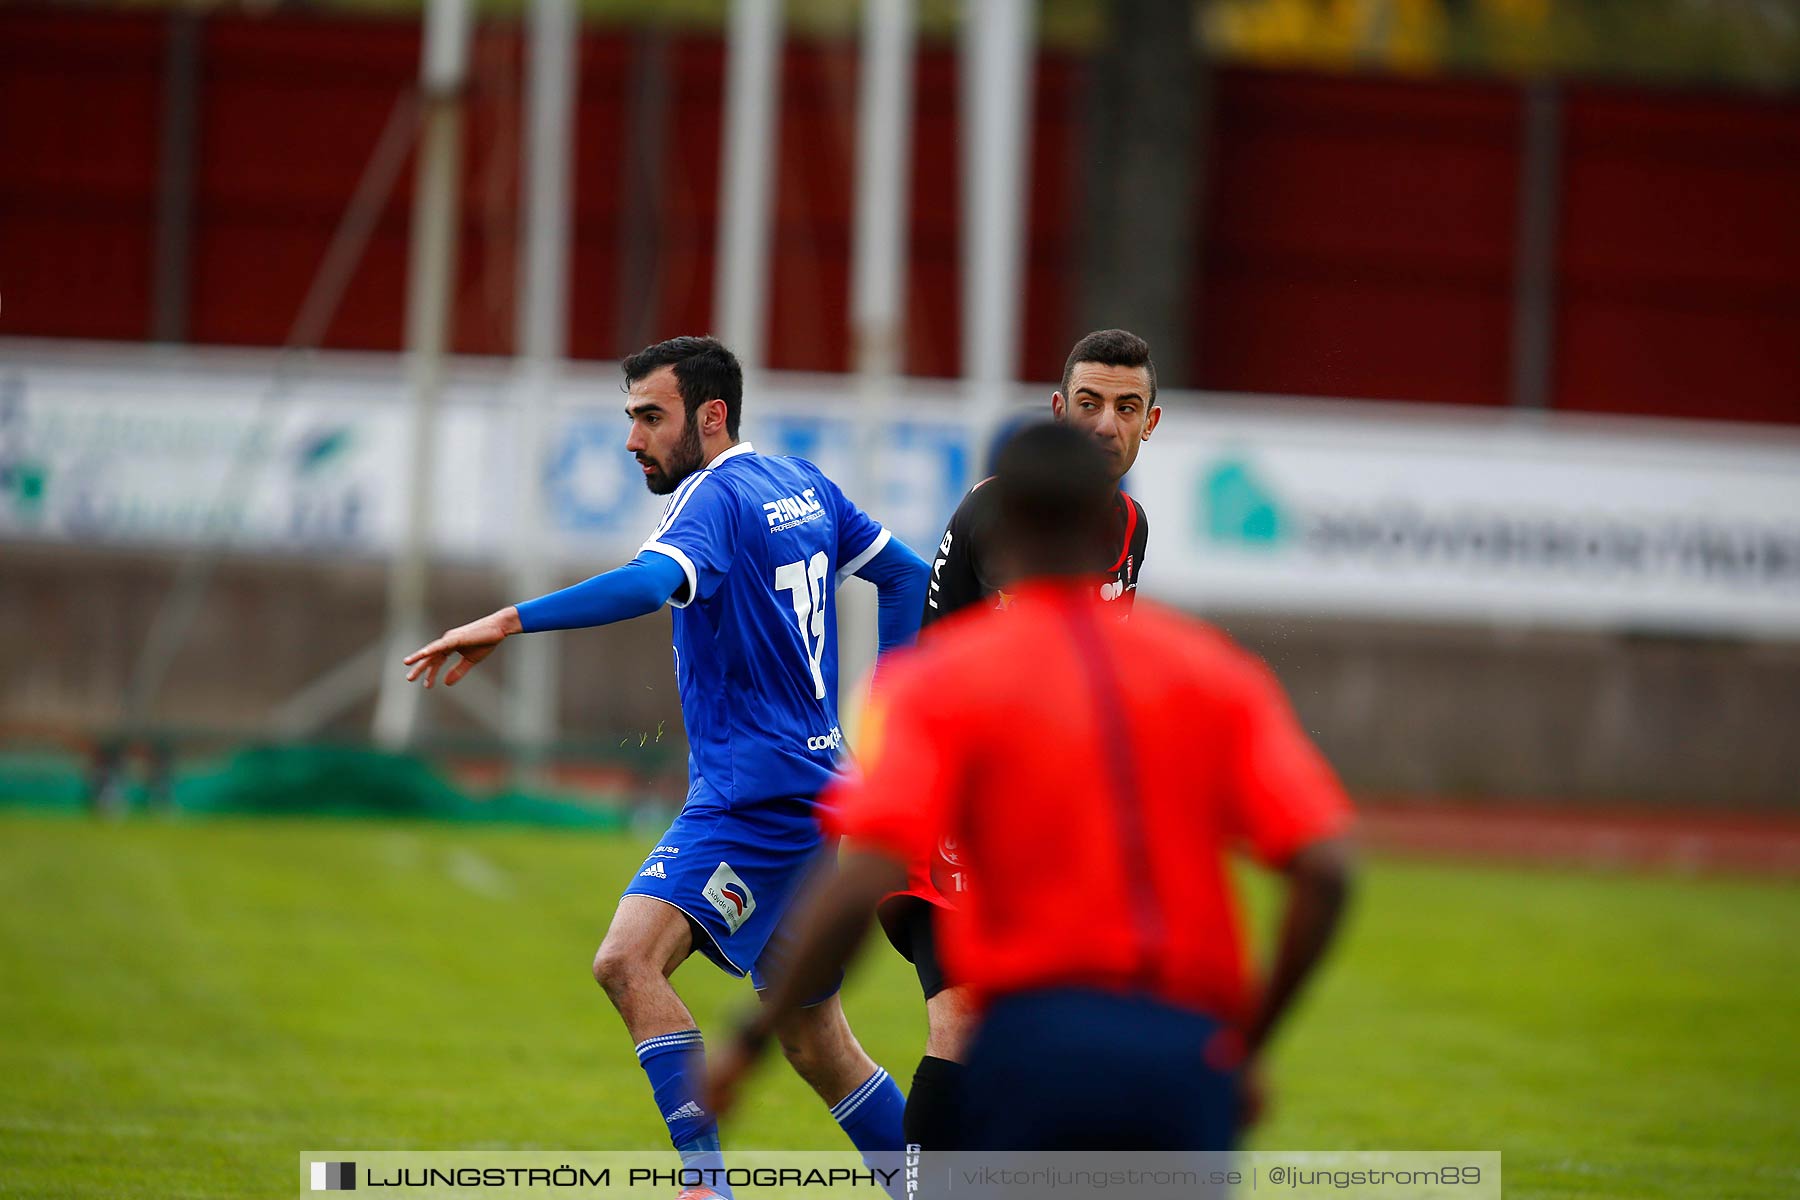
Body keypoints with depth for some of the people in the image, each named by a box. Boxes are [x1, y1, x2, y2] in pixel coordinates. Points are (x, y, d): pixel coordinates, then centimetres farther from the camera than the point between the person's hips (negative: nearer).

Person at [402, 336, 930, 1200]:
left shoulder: (715, 498, -12)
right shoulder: (802, 487, 15)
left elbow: (650, 583, -32)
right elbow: (906, 575, 23)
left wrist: (509, 621, -39)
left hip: (754, 794, -10)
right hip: (810, 783, 10)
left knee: (629, 959, -23)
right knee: (812, 1039, 15)